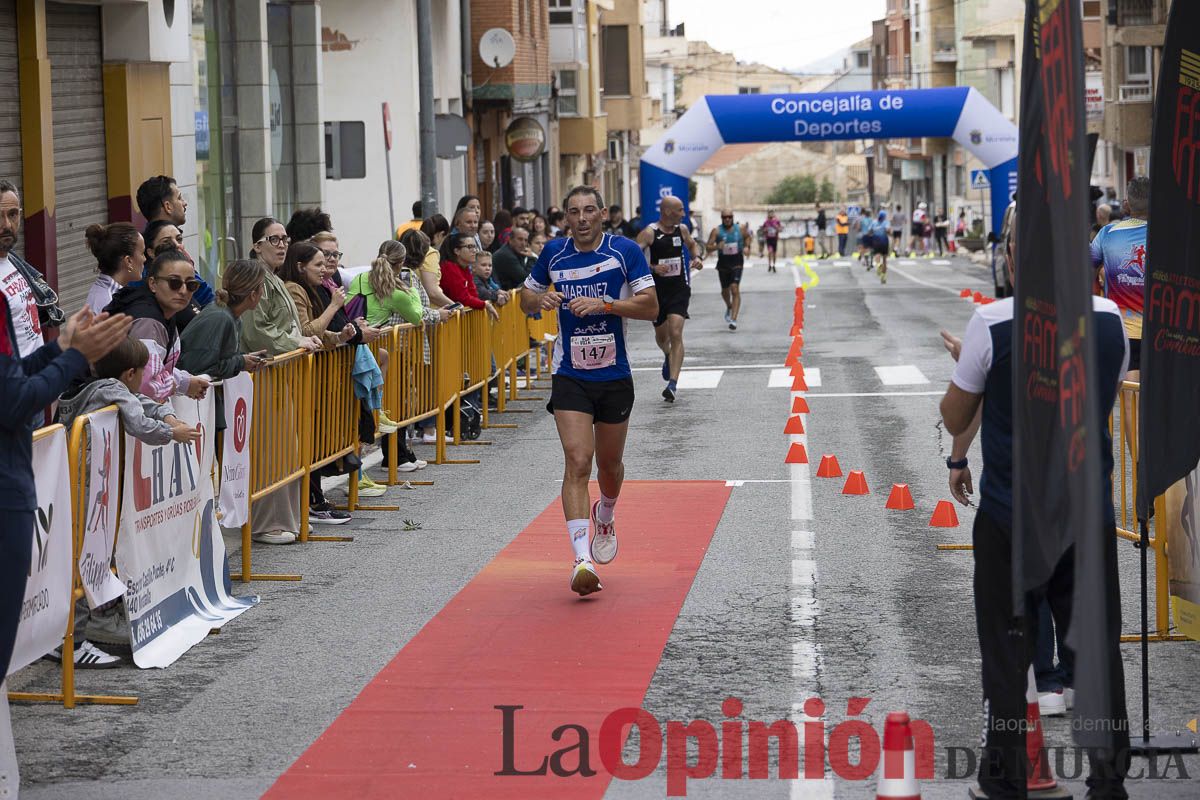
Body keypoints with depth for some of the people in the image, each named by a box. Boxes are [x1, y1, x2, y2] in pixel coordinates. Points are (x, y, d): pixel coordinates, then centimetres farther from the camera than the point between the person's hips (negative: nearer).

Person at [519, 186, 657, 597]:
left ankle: (605, 516, 51)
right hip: (570, 377, 0)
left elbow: (650, 306, -9)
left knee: (609, 464, 16)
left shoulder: (626, 251, -5)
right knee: (577, 463, -16)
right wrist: (540, 299, -9)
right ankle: (582, 559, -22)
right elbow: (526, 300, 14)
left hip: (614, 377, 0)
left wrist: (604, 304, -22)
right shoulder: (554, 253, 2)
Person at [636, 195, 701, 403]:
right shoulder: (649, 233, -12)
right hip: (657, 290, -1)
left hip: (679, 290, 1)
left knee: (676, 334, -14)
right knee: (661, 335, 14)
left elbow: (692, 244, 25)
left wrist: (697, 257, 5)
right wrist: (653, 268, -29)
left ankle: (673, 383, -19)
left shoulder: (682, 230, 3)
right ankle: (668, 357, 52)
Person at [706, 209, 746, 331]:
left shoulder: (740, 229, 0)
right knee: (725, 290, 17)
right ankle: (729, 307, 51)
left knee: (735, 289, -16)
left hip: (736, 263, -1)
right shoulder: (717, 231, -5)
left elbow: (747, 237, 22)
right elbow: (708, 247, -8)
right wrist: (716, 247, -28)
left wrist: (745, 247, 3)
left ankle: (733, 319, -20)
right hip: (723, 263, 1)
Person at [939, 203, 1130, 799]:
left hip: (1011, 514, -3)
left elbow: (957, 419, -3)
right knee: (1097, 650, 11)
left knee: (1006, 651, 9)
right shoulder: (1109, 319, -2)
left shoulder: (993, 324, -14)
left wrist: (963, 362, 16)